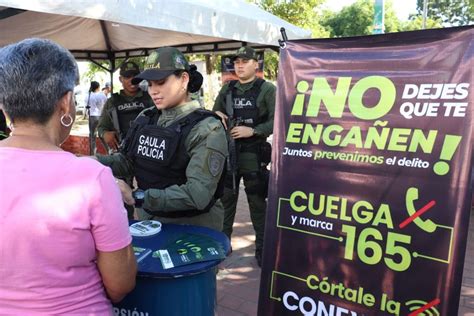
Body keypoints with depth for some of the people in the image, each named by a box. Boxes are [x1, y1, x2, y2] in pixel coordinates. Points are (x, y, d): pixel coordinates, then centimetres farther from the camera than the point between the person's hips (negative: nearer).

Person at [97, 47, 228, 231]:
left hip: (192, 228, -6)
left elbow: (198, 195, -28)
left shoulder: (207, 128, -20)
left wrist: (141, 197, -32)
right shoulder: (146, 119, 1)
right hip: (148, 221, 6)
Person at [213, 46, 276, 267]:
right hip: (227, 152, 5)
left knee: (258, 204, 5)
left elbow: (277, 121, -11)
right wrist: (217, 115, -4)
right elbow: (214, 113, 18)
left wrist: (253, 130, -21)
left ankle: (263, 249, 19)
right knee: (225, 201, 13)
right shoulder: (227, 89, 11)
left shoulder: (267, 89, -3)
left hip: (253, 155, -4)